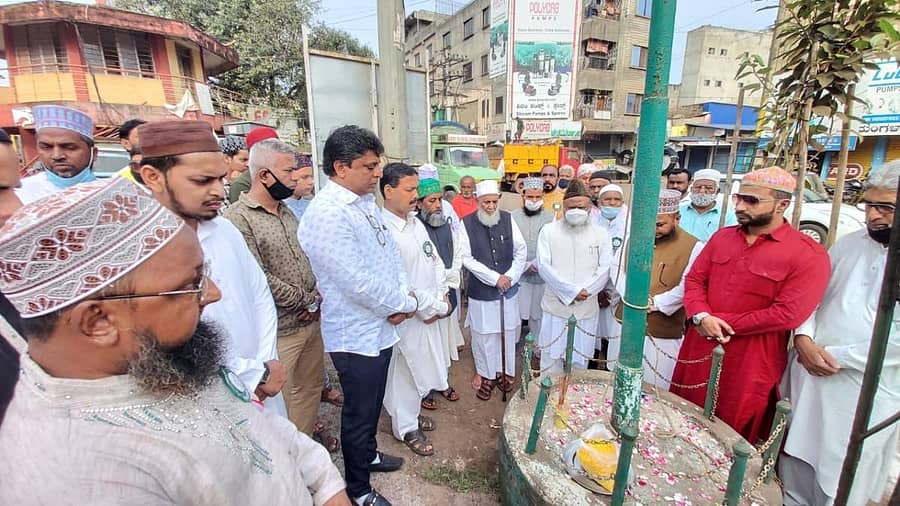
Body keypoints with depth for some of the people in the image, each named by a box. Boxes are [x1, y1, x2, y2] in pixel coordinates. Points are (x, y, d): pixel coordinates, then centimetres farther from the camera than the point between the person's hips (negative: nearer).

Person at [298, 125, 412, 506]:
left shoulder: (366, 202, 5)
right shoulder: (326, 214, -24)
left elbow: (390, 251, 9)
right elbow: (358, 282, -28)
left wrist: (402, 296, -7)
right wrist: (406, 304, -14)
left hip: (381, 327, 8)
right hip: (356, 335, -8)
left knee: (372, 404, 27)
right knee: (358, 413, 13)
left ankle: (368, 455, 52)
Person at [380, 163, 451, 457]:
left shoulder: (416, 223, 5)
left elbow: (435, 262, 11)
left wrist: (441, 298, -2)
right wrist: (435, 308, -16)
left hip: (429, 312, 8)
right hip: (406, 316, -8)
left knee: (421, 366, 23)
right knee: (404, 371, 11)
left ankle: (412, 412, 46)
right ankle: (406, 427, 33)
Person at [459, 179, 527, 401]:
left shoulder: (508, 219, -2)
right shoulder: (467, 223, -8)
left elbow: (521, 251, 3)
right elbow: (467, 258, -11)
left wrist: (510, 277, -8)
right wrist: (495, 278, -14)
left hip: (508, 289, 2)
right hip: (481, 290, -2)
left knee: (508, 332, 13)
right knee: (484, 336, 9)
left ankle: (507, 372, 33)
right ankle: (487, 375, 28)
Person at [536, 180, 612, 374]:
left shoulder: (600, 234, 3)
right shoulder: (548, 231, -2)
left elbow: (605, 269, -2)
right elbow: (544, 266, -9)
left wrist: (584, 291, -16)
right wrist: (572, 291, -16)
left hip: (586, 308, 2)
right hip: (555, 306, -1)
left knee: (580, 360, 14)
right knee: (551, 358, 8)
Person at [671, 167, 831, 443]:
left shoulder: (809, 254, -10)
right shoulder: (722, 237, 8)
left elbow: (787, 314, -17)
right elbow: (694, 279, 6)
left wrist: (723, 324, -15)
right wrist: (701, 317, -12)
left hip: (749, 362, -4)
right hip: (699, 349, 5)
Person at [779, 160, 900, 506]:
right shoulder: (848, 244, 6)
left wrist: (837, 357, -15)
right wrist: (804, 338, -7)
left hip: (864, 394, -4)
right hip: (807, 375, 4)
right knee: (794, 469, 17)